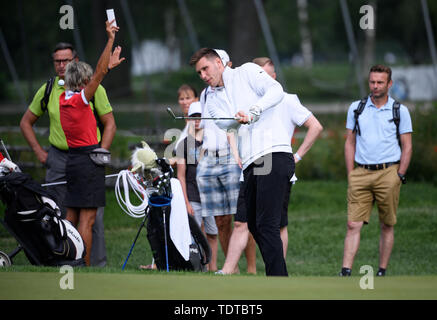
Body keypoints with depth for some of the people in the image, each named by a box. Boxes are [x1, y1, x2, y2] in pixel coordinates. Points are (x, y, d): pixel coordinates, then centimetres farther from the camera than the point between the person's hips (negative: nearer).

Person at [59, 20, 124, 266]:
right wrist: (111, 39, -16)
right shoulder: (80, 99, -14)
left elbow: (98, 75, 25)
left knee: (72, 216, 10)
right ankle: (85, 267, -7)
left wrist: (110, 65, 36)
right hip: (89, 161, -8)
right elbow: (100, 72, -19)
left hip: (72, 160, 8)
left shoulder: (64, 99, 8)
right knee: (87, 219, -6)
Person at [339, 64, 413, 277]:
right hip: (361, 173, 1)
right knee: (353, 225, -7)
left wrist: (400, 176, -3)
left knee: (387, 226, 4)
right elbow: (350, 143, 13)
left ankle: (382, 272, 11)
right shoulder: (356, 108, 9)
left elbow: (407, 146, 5)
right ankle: (346, 272, -12)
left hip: (388, 173, -1)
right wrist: (350, 175, 5)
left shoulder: (400, 111, 3)